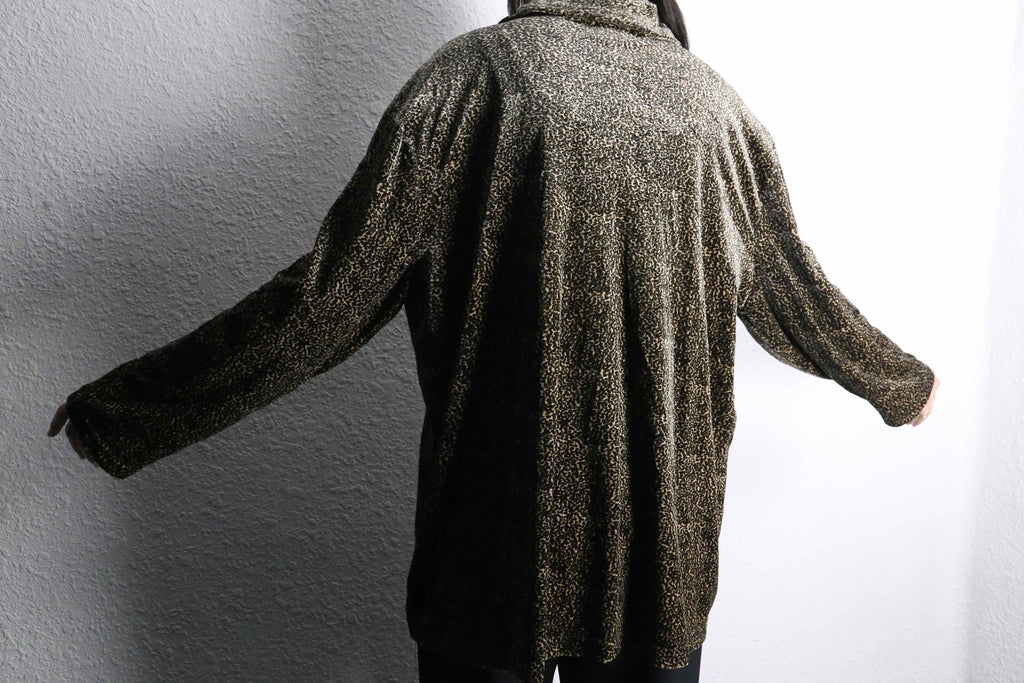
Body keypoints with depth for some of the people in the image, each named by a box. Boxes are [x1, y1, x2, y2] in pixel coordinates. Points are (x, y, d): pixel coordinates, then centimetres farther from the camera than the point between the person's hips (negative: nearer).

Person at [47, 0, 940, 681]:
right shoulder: (716, 102, 3)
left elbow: (330, 296, -14)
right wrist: (900, 385, 33)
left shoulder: (477, 73, -9)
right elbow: (797, 304, 13)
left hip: (502, 544, -3)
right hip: (669, 547, 3)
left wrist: (122, 412, -4)